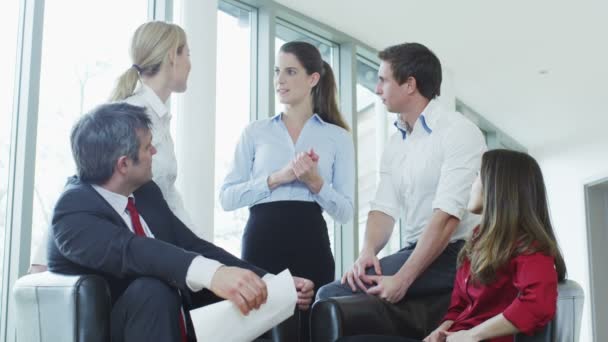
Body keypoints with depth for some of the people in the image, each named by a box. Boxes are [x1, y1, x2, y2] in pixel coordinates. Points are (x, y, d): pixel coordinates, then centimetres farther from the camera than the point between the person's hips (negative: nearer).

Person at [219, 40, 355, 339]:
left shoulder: (338, 137, 9)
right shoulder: (255, 132, 11)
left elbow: (345, 212, 6)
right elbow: (227, 197, 2)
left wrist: (316, 183, -11)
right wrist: (276, 178, -10)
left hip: (311, 245, 0)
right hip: (262, 242, 0)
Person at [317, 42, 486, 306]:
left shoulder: (457, 132, -10)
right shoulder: (395, 143, 14)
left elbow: (447, 215, -19)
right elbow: (384, 208, 5)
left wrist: (402, 280, -25)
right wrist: (367, 252, -16)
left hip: (452, 254, -7)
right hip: (415, 252, 7)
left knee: (333, 294, -21)